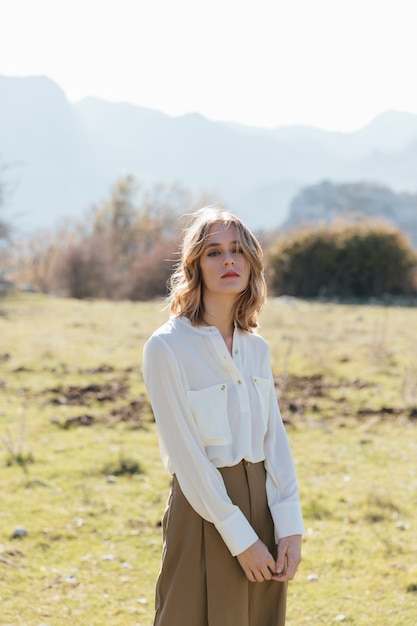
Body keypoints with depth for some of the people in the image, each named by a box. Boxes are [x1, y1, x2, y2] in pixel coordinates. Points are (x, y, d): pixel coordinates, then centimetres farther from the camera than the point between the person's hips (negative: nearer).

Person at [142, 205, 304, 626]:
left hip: (263, 506, 6)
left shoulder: (256, 347, 7)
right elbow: (187, 454, -15)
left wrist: (289, 527, -7)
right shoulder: (167, 347, -12)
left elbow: (274, 438, 4)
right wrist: (240, 538, -15)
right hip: (204, 509, -6)